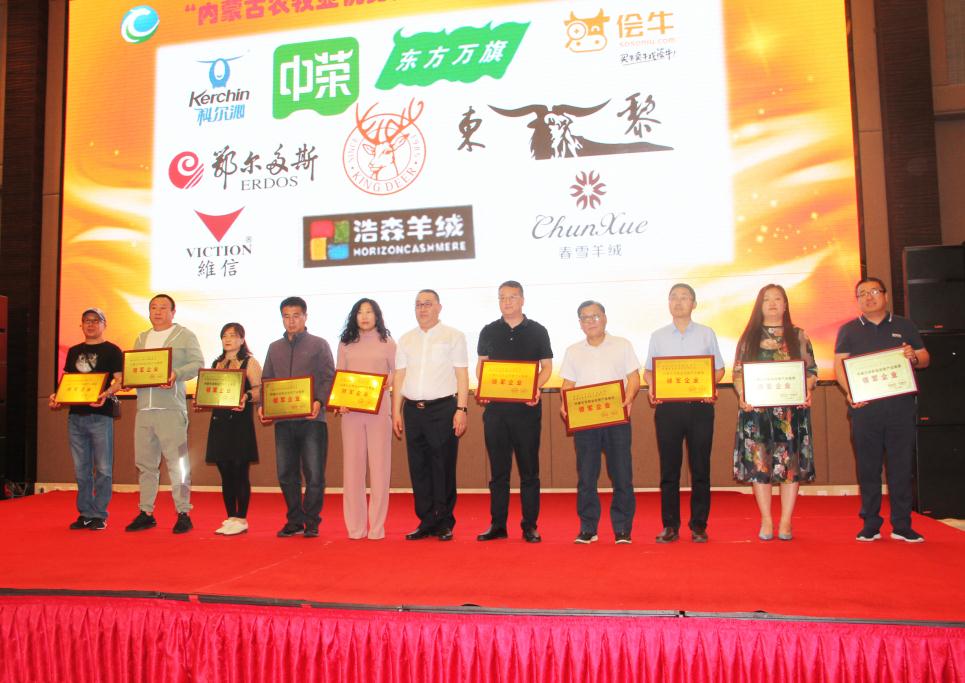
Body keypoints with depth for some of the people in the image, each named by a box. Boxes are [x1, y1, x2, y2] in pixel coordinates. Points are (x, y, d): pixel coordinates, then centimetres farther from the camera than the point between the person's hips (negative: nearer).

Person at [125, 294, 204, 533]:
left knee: (177, 462, -7)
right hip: (144, 408, 6)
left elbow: (197, 364, -4)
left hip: (171, 409, -6)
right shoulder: (141, 339, 22)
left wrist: (176, 374, -20)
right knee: (145, 463, 9)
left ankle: (183, 514, 0)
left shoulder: (185, 335, 5)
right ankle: (146, 513, 18)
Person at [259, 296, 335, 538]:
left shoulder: (319, 345, 4)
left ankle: (311, 522, 11)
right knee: (286, 473, 7)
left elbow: (329, 378, -3)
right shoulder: (275, 348, 17)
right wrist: (262, 405, 1)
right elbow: (266, 380, 17)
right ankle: (294, 521, 20)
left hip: (311, 419, -4)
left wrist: (319, 401, -19)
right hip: (282, 420, 4)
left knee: (314, 473, -1)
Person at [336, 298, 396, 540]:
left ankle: (376, 526, 8)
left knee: (379, 465, 0)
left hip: (379, 408, -1)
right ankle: (355, 526, 11)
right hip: (351, 411, 2)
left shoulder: (387, 343, 7)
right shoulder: (345, 344, 11)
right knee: (352, 465, 2)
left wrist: (388, 382, -11)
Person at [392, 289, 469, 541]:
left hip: (443, 407, -4)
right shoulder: (406, 339, 15)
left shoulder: (453, 336, 4)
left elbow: (462, 376, -1)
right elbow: (399, 377, 14)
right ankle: (426, 522, 16)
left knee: (444, 468, -1)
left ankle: (445, 524, 10)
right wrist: (396, 412, 8)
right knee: (418, 467, 6)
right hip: (412, 409, 4)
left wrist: (461, 410, -9)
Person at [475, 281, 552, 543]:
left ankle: (530, 525, 11)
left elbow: (547, 366, 6)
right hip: (495, 407, 2)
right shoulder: (489, 331, 11)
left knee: (529, 469, 2)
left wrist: (536, 388, -12)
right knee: (498, 468, 6)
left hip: (526, 407, -2)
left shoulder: (537, 331, 5)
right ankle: (497, 524, 14)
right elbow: (481, 364, 15)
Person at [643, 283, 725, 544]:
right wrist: (651, 387, -9)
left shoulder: (706, 334, 9)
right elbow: (648, 370, 12)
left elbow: (719, 369, 10)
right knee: (669, 467, 2)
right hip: (667, 406, 1)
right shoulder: (657, 336, 11)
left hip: (699, 405, 0)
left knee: (700, 467, 2)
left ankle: (698, 525, 13)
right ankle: (670, 525, 11)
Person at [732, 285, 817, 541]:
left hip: (792, 409, 0)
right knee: (759, 462, -1)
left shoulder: (798, 336, 10)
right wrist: (741, 395, -10)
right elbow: (737, 373, 6)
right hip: (756, 408, 0)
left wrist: (808, 392, -10)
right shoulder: (749, 337, 9)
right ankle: (766, 521, 10)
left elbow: (811, 370, 8)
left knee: (791, 462, 0)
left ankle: (785, 521, 10)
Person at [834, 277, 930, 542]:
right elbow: (839, 364, 2)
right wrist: (849, 392, -15)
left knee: (902, 466, 3)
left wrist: (914, 357, -11)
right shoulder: (848, 330, 9)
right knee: (868, 467, 3)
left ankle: (902, 525, 12)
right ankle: (870, 524, 11)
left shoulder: (904, 326, 13)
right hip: (864, 407, -1)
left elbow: (924, 358, 14)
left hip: (901, 407, 1)